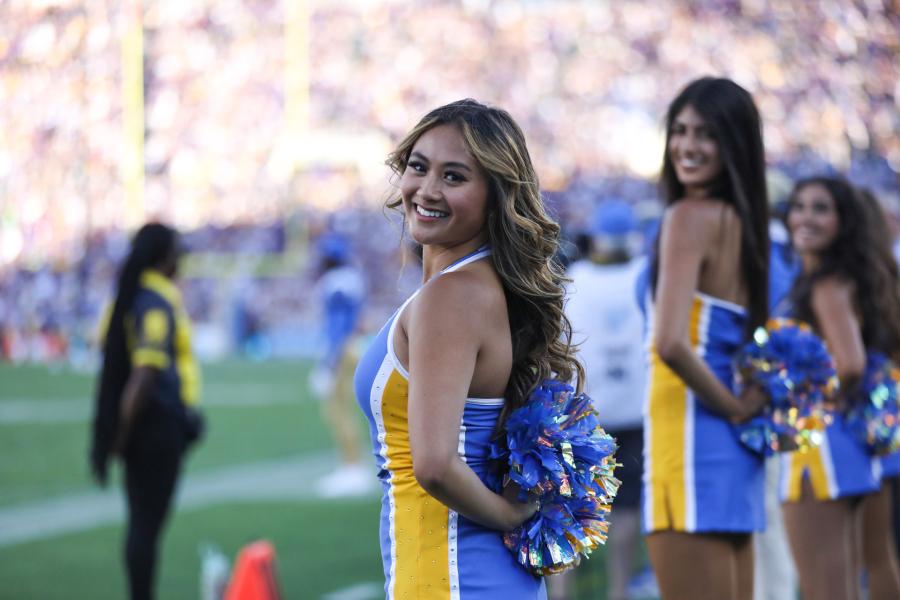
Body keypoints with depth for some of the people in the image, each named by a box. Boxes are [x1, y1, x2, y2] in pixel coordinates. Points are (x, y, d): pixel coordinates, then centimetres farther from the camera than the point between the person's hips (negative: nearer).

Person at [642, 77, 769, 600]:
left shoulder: (690, 216, -12)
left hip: (692, 436, -9)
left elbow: (673, 343, -23)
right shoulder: (741, 219, 13)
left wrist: (732, 408, -11)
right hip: (737, 446, 9)